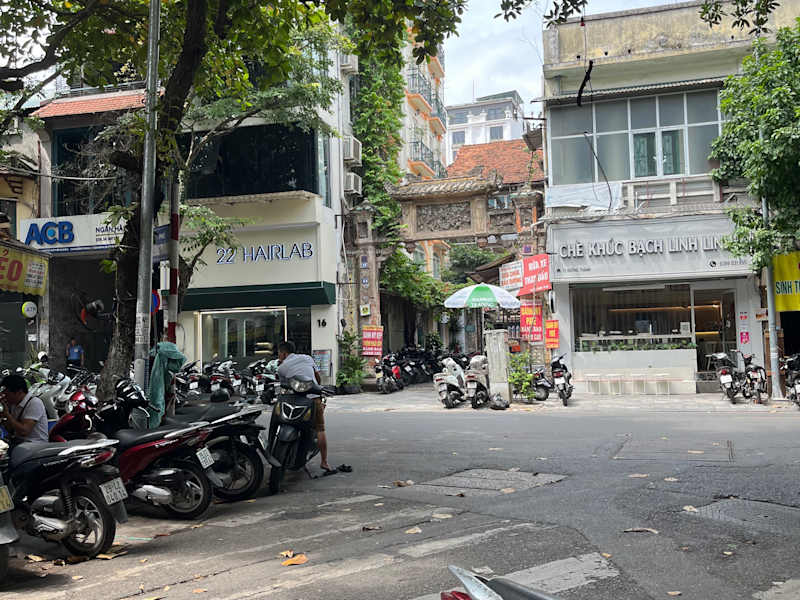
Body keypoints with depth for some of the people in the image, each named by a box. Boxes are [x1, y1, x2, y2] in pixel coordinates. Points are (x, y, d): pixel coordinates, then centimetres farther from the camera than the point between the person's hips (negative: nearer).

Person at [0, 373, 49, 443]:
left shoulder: (35, 403, -14)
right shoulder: (13, 403, 10)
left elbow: (24, 431, -22)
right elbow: (11, 430, 15)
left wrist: (7, 413, -16)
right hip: (17, 441, 7)